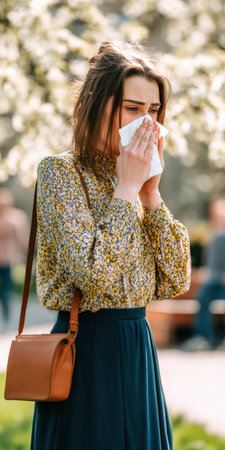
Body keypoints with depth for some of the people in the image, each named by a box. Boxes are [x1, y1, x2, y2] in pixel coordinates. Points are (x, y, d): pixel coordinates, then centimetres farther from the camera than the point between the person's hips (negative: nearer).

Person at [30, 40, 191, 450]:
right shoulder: (59, 171, -10)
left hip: (139, 350, 7)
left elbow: (175, 281, 4)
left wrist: (151, 193, -3)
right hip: (89, 352, -7)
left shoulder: (132, 176, 11)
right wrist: (126, 189, -16)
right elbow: (93, 274, -24)